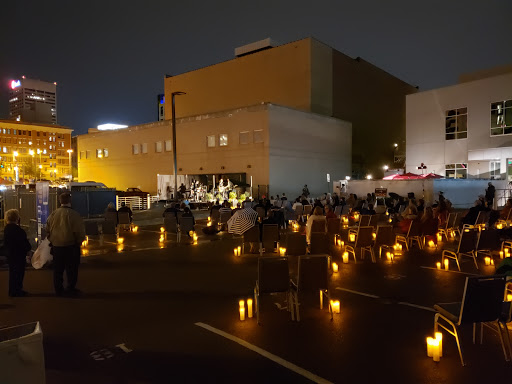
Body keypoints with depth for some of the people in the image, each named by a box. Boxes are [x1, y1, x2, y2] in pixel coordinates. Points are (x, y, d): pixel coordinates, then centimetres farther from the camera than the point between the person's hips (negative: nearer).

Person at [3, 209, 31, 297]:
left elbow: (5, 243, 13)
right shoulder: (17, 229, -23)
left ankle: (12, 291, 29)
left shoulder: (6, 228, 5)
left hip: (10, 254, 9)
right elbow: (24, 243, -20)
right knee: (19, 273, 1)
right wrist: (28, 247, -3)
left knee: (12, 272, 18)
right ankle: (16, 291, 8)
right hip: (18, 255, -9)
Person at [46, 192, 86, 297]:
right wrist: (79, 242, 2)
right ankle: (71, 289, 12)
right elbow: (80, 231, -14)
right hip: (71, 246, -5)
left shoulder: (53, 214, 1)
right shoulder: (74, 214, -15)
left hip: (56, 246, 5)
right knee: (71, 269, 7)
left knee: (58, 269, 15)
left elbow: (48, 230, 12)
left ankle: (58, 290, 22)